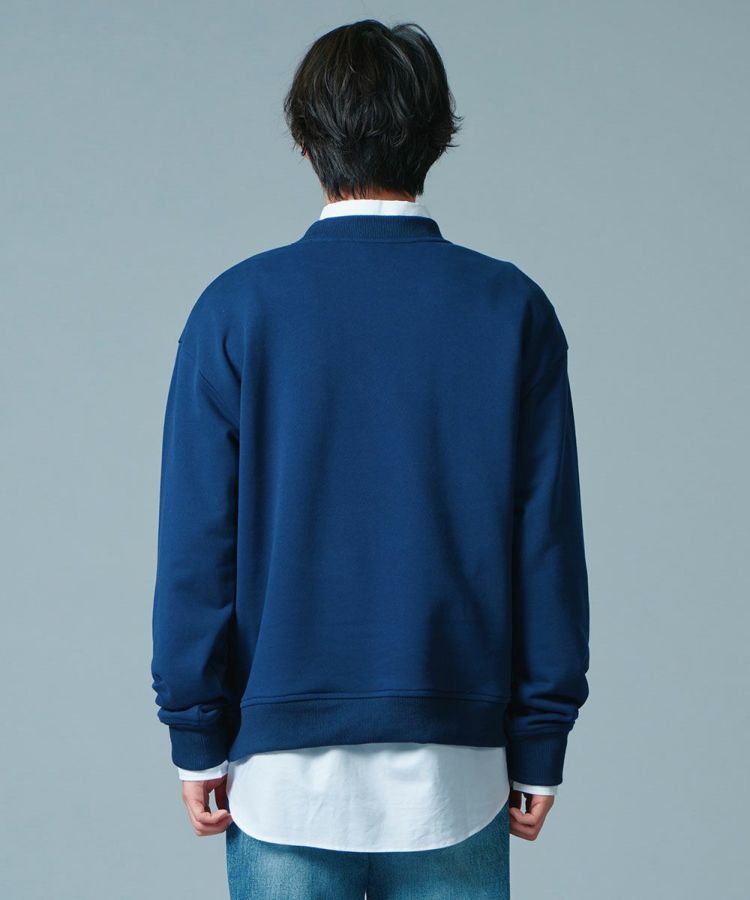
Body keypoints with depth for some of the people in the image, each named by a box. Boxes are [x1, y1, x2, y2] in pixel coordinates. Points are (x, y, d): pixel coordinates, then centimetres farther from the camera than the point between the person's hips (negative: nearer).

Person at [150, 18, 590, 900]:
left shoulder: (239, 308, -5)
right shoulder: (512, 308, -3)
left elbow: (197, 541, -5)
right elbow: (547, 542, -3)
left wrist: (196, 737, 3)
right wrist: (541, 745, 4)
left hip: (283, 767, 0)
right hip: (454, 765, 1)